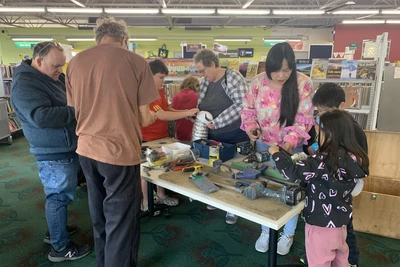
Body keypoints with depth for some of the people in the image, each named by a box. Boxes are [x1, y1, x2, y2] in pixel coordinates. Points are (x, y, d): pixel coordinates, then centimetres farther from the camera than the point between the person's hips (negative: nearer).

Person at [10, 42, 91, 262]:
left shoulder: (54, 76, 10)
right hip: (55, 153, -10)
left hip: (66, 148, 10)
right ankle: (60, 248, 17)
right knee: (59, 196, 1)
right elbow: (42, 117, -31)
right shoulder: (25, 84, -20)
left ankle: (55, 230, 41)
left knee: (59, 195, 22)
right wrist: (77, 110, -24)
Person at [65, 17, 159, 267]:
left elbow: (75, 112, 12)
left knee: (100, 216, 24)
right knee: (121, 220, 10)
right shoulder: (136, 62, -9)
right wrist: (151, 116, 16)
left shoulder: (75, 62, 5)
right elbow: (144, 118, -7)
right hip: (120, 151, -6)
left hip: (86, 149, 6)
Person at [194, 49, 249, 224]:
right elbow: (200, 106, 14)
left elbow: (242, 105, -24)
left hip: (234, 137, -6)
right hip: (212, 137, 6)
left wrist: (216, 122, -23)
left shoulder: (233, 77, -15)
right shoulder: (205, 81, 6)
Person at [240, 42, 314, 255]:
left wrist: (291, 141, -28)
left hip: (293, 148, -2)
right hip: (264, 145, 2)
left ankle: (288, 234, 36)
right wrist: (250, 126, -17)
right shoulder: (259, 81, -8)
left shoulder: (303, 83, -14)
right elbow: (247, 108, 2)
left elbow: (304, 119, -14)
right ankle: (266, 231, 37)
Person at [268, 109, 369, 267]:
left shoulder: (324, 160, -27)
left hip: (321, 222, -8)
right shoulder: (354, 157, -4)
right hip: (341, 219, 8)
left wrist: (276, 153, -16)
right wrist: (311, 158, 8)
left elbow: (292, 172, -29)